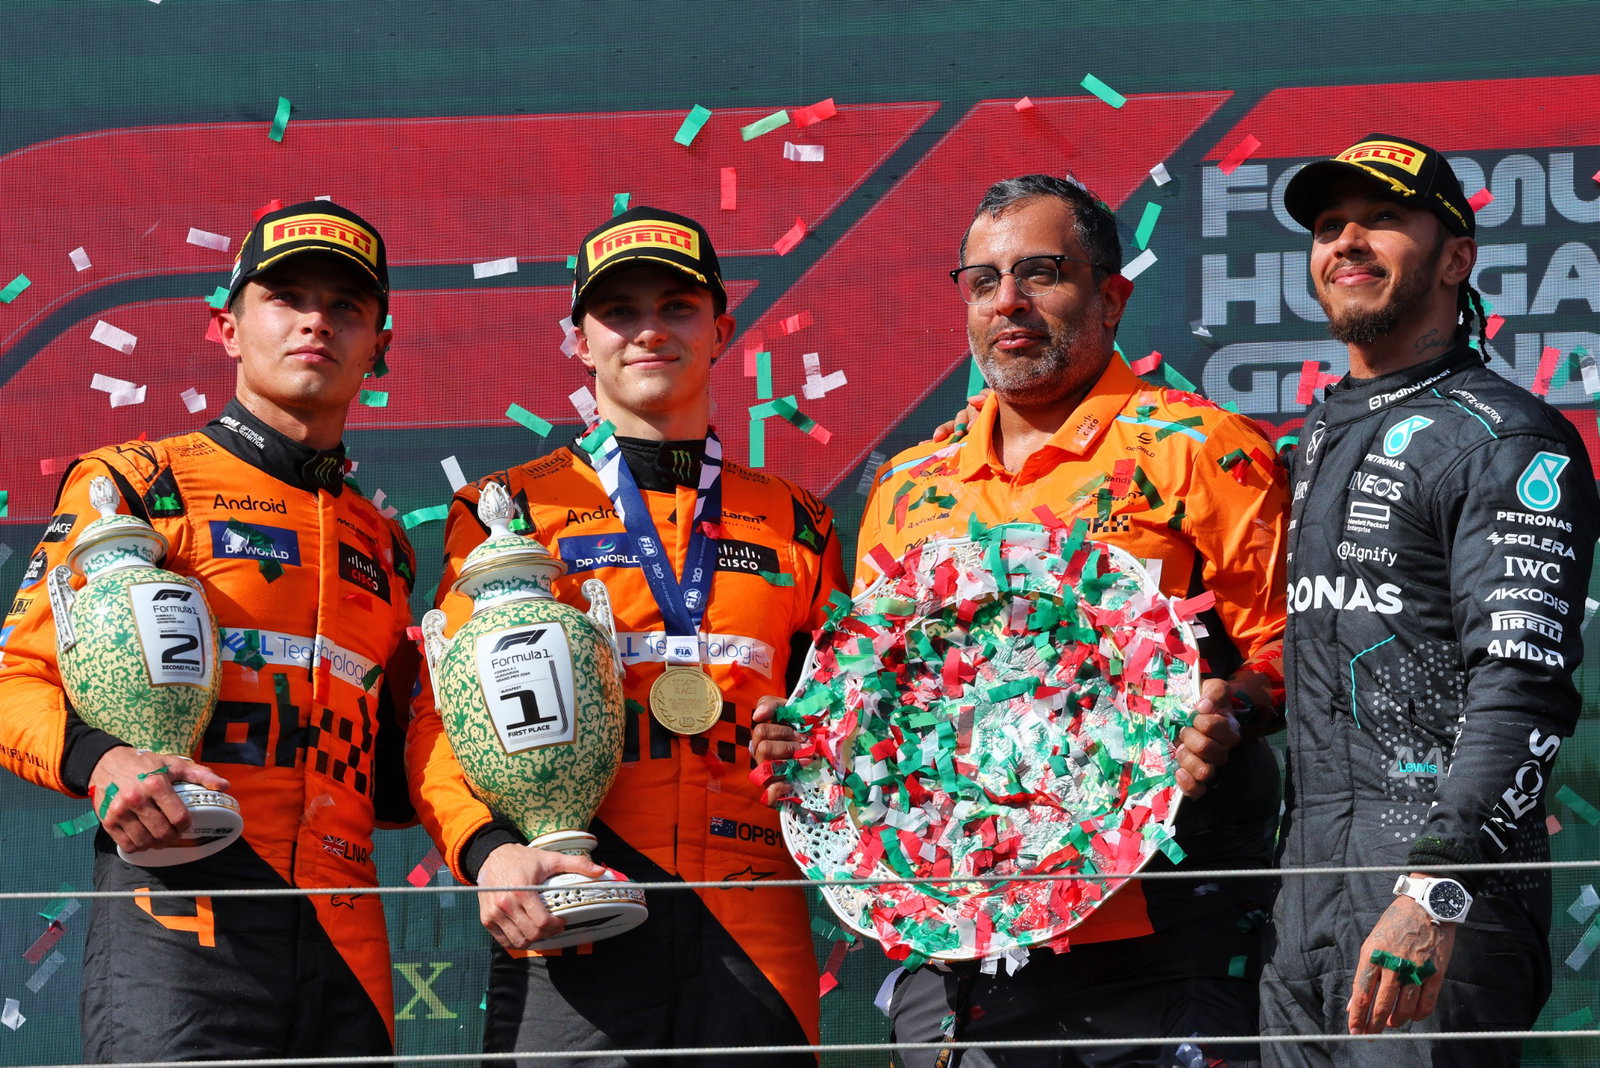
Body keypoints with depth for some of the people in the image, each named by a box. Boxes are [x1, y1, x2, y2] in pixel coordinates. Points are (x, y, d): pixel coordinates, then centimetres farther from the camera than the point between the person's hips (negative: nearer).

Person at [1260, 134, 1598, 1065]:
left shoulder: (1508, 442, -6)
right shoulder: (1320, 439, 21)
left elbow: (1524, 690, -17)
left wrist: (1434, 892, -27)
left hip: (1445, 888, -8)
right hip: (1306, 891, 8)